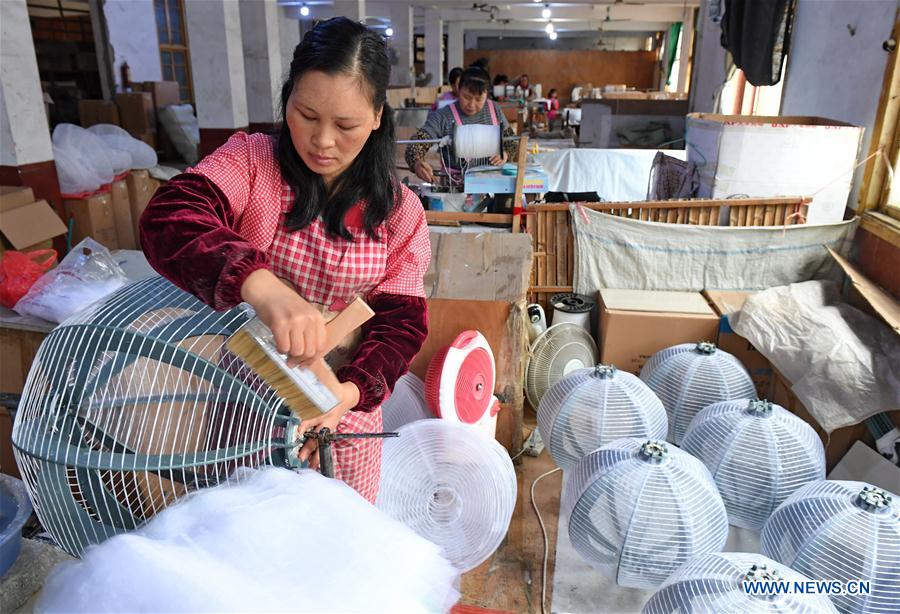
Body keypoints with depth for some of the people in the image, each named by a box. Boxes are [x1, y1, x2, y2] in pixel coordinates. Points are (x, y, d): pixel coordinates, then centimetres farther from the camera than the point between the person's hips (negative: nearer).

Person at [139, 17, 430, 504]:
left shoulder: (400, 211, -6)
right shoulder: (249, 160, -10)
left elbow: (401, 322, -8)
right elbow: (169, 219, -28)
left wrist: (351, 391, -27)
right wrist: (262, 286, -46)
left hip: (345, 409, 1)